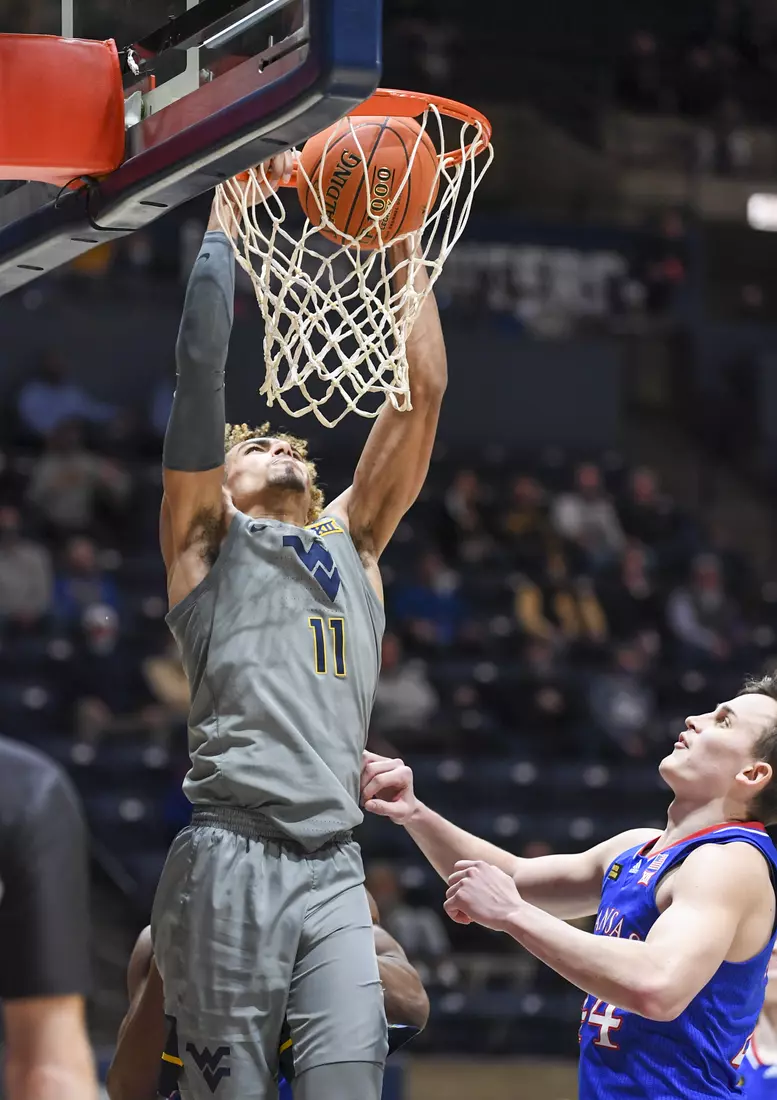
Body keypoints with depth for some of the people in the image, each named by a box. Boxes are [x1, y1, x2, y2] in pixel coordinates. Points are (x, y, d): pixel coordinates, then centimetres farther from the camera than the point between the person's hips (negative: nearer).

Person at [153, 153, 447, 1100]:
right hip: (231, 861, -4)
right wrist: (230, 210, 8)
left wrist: (403, 254, 18)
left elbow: (420, 398, 20)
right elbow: (202, 360, 4)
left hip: (335, 870, 4)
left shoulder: (350, 542, 24)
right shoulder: (206, 538, 12)